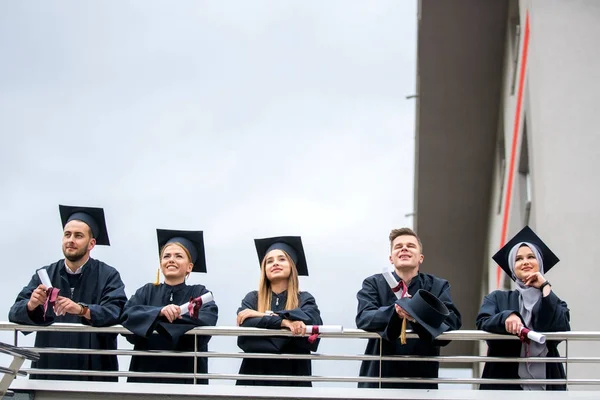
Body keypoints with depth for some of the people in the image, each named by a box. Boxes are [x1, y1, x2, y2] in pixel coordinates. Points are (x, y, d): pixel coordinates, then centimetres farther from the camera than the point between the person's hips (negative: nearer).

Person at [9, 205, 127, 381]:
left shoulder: (108, 276, 0)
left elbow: (118, 312, -15)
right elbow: (15, 312, 0)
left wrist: (82, 310, -30)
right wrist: (31, 305, -22)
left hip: (93, 369, -2)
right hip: (48, 367, 2)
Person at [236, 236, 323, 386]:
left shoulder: (305, 299, 8)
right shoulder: (252, 298, 10)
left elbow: (311, 320, -13)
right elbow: (245, 325, -9)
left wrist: (262, 315, -12)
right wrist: (283, 322, -20)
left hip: (293, 376, -1)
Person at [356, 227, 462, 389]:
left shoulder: (438, 286, 9)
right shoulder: (373, 284, 8)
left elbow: (452, 320, -8)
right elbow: (363, 318, -10)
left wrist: (420, 316, -28)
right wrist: (395, 312, -29)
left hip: (422, 378, 0)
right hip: (380, 377, 0)